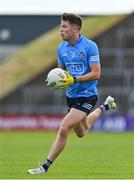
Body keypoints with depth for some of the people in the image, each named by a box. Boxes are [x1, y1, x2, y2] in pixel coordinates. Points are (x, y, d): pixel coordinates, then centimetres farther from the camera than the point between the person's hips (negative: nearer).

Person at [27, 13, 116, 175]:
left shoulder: (89, 46, -16)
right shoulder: (61, 48, 3)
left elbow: (96, 74, -18)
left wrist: (74, 80, -26)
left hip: (87, 96, -8)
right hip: (71, 96, 8)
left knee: (64, 129, -20)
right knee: (81, 132, 26)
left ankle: (45, 167, -11)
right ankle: (104, 107, 51)